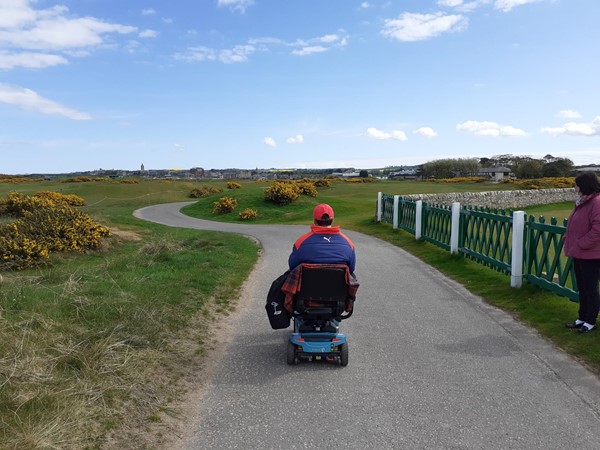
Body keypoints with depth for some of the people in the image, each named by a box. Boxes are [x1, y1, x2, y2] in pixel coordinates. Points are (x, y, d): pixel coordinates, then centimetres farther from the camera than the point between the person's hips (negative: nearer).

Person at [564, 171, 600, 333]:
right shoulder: (582, 201, 11)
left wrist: (581, 244, -21)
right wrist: (568, 239, 6)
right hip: (579, 253, 10)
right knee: (582, 288, 18)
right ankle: (582, 318, 30)